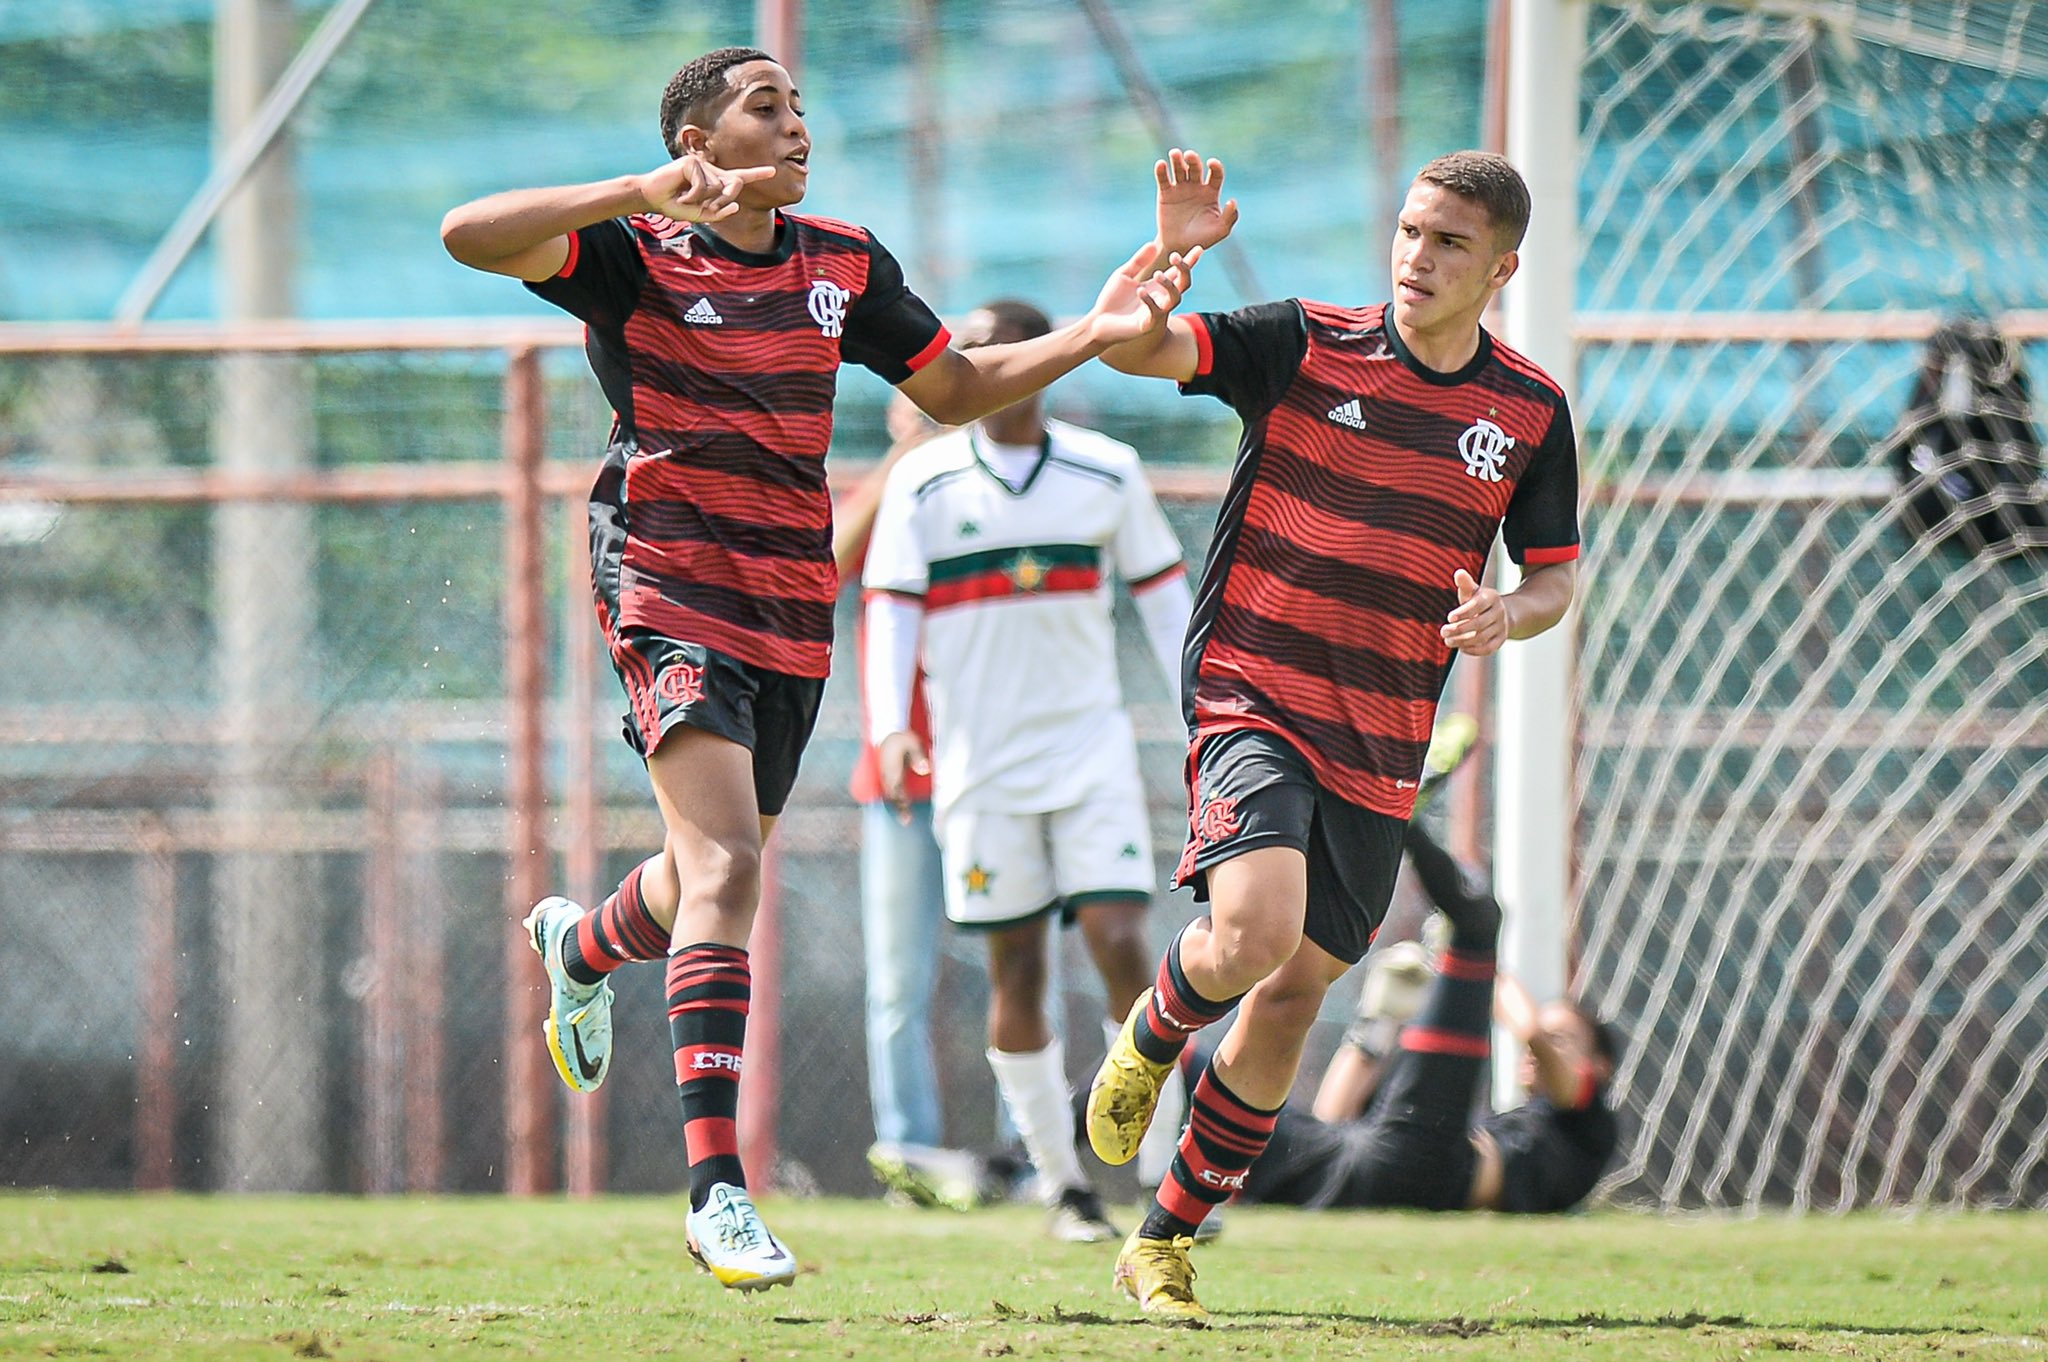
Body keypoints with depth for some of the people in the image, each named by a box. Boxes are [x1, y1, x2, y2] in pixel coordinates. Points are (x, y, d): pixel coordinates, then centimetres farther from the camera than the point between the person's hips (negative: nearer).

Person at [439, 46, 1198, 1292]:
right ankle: (718, 1187, -25)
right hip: (671, 591, -6)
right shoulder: (635, 252, -8)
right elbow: (471, 235, -21)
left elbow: (956, 390, 17)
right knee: (726, 866, -22)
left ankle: (583, 945, 58)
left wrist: (1094, 335, 4)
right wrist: (640, 196, -31)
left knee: (717, 872, 20)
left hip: (794, 614, 6)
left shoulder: (845, 263, 9)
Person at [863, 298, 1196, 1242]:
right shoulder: (922, 481, 0)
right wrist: (890, 728, -16)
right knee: (1016, 970, 1)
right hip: (982, 763, 0)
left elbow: (1161, 593, 10)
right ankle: (1062, 1187, 12)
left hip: (1092, 747, 0)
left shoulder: (1106, 473, 3)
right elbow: (890, 607, -2)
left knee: (1121, 945, -12)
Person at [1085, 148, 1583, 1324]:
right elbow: (1134, 347, -13)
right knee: (1254, 932, -26)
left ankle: (1168, 1244, 23)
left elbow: (1557, 575, 11)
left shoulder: (1532, 410, 4)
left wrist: (1510, 614, -11)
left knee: (1291, 1000, 7)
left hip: (1382, 749, 4)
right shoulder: (1306, 345, -5)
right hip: (1252, 698, -4)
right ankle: (1151, 1040, 9)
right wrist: (1174, 251, -31)